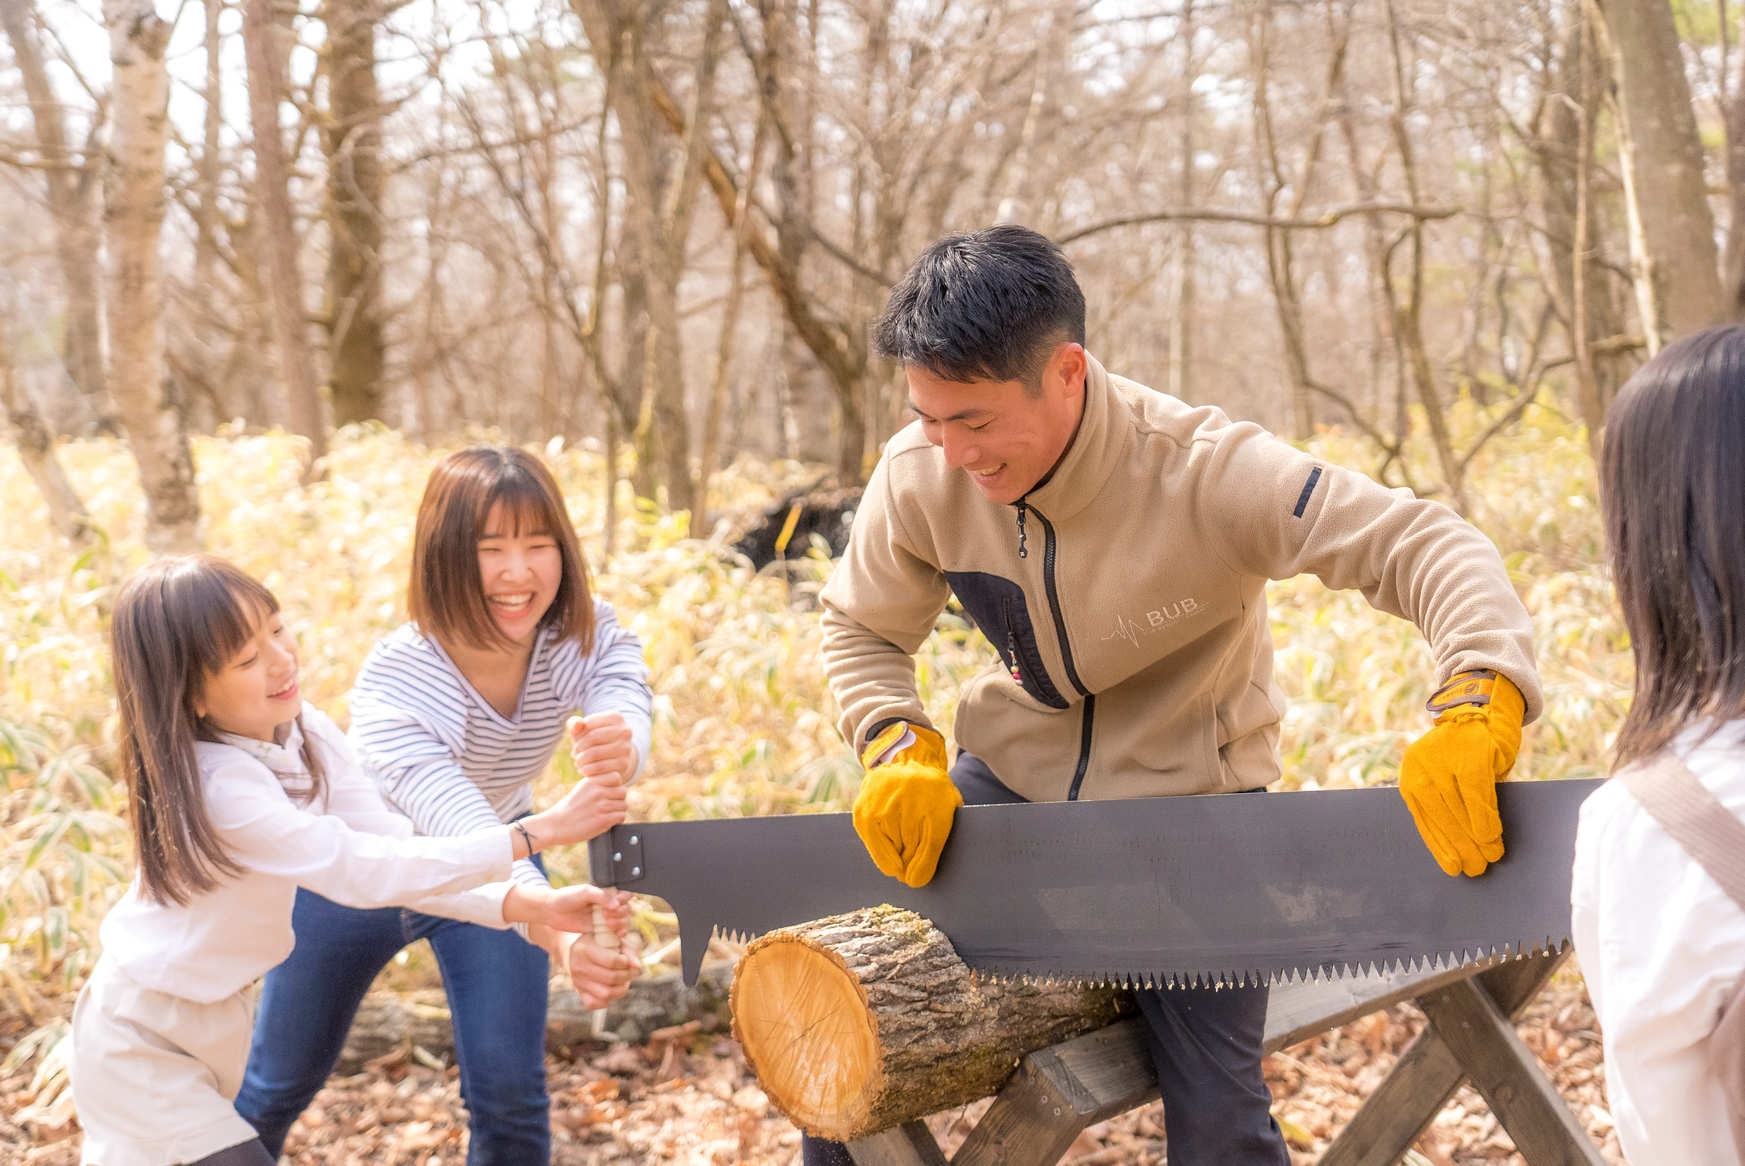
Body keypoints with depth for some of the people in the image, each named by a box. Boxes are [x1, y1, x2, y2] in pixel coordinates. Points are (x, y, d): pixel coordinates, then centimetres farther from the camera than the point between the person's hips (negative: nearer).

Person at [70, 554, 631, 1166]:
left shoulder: (305, 732, -9)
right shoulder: (214, 786, -32)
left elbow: (398, 854, -12)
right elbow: (369, 870, -35)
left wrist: (533, 904, -25)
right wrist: (541, 830, -35)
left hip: (215, 1018, 8)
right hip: (144, 1042, -8)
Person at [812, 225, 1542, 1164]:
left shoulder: (1206, 472, -30)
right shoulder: (918, 476, -17)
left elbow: (1430, 548, -34)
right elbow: (860, 631, 1)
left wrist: (1476, 707, -53)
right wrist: (898, 748, -20)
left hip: (1186, 799, -3)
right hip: (1010, 779, 4)